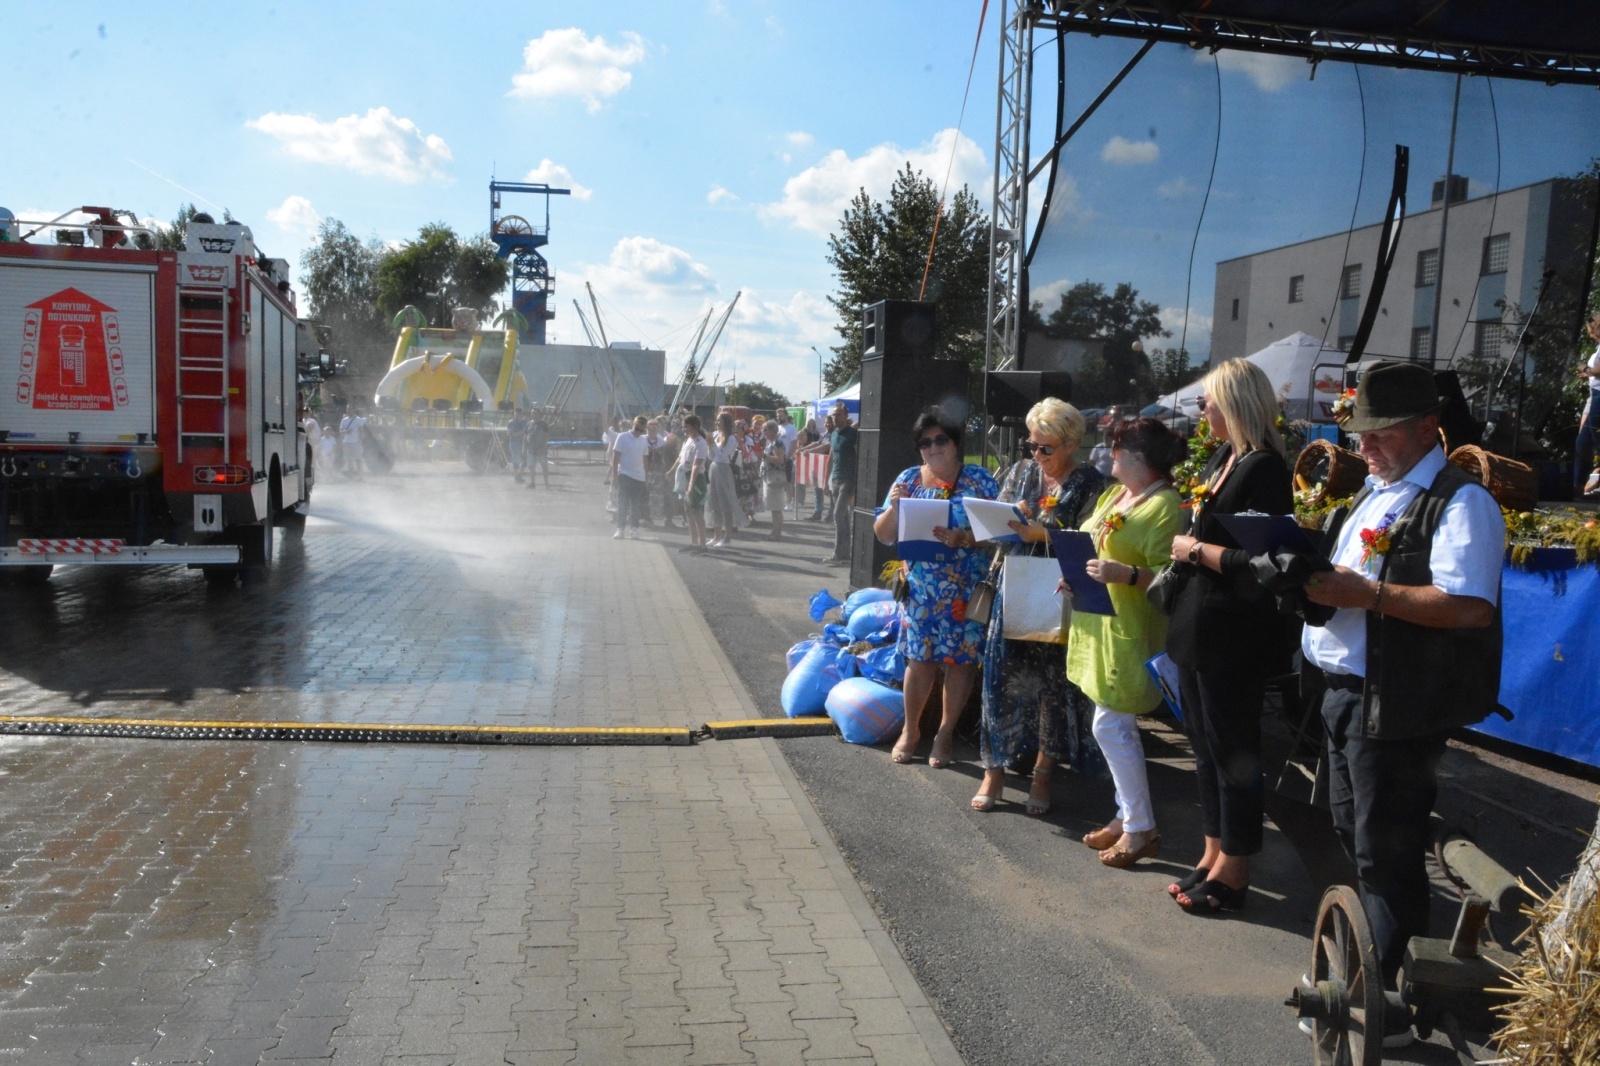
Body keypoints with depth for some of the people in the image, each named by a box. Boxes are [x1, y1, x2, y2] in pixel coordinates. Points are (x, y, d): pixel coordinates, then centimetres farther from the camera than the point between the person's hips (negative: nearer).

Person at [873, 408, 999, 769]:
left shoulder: (979, 479, -2)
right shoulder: (909, 479, 4)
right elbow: (884, 534, 5)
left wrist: (962, 538, -23)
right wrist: (894, 506, -14)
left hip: (968, 590, -1)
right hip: (921, 588, 1)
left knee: (962, 659, 5)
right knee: (920, 659, 4)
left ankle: (945, 733, 21)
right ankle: (910, 730, 23)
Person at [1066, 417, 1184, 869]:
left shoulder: (1165, 506, -16)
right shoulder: (1114, 495, 13)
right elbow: (1087, 544, 24)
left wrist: (1126, 574, -35)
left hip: (1130, 633, -9)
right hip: (1103, 628, 9)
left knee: (1111, 727, -6)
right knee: (1119, 728, 15)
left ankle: (1141, 830, 7)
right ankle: (1128, 816, 26)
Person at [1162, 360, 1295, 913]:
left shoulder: (1263, 468, -16)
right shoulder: (1221, 459, 12)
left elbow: (1256, 563, -23)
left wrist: (1195, 550, -14)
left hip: (1233, 637, -9)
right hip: (1197, 627, 9)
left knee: (1232, 753, 3)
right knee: (1207, 746, 17)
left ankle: (1233, 870, 17)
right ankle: (1213, 856, 29)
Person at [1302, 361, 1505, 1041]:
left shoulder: (1458, 502, -14)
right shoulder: (1370, 494, 15)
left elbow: (1469, 606, -26)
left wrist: (1367, 593, -27)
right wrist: (1314, 575, 4)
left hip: (1396, 709, -9)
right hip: (1345, 693, 9)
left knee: (1385, 856, 0)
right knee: (1355, 838, 20)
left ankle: (1392, 1004, 14)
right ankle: (1363, 966, 38)